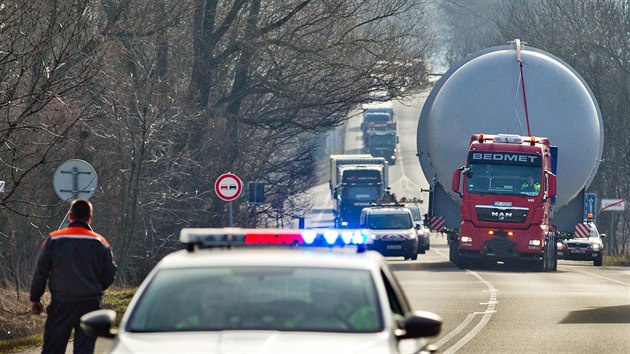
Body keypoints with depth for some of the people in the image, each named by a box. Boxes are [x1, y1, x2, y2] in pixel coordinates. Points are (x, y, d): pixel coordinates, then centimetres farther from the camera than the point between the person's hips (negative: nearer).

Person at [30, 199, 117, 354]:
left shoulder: (53, 240, 0)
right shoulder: (100, 243, 1)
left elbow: (40, 271, 1)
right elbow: (109, 275, 5)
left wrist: (35, 299, 11)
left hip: (61, 302, 0)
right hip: (90, 303, 0)